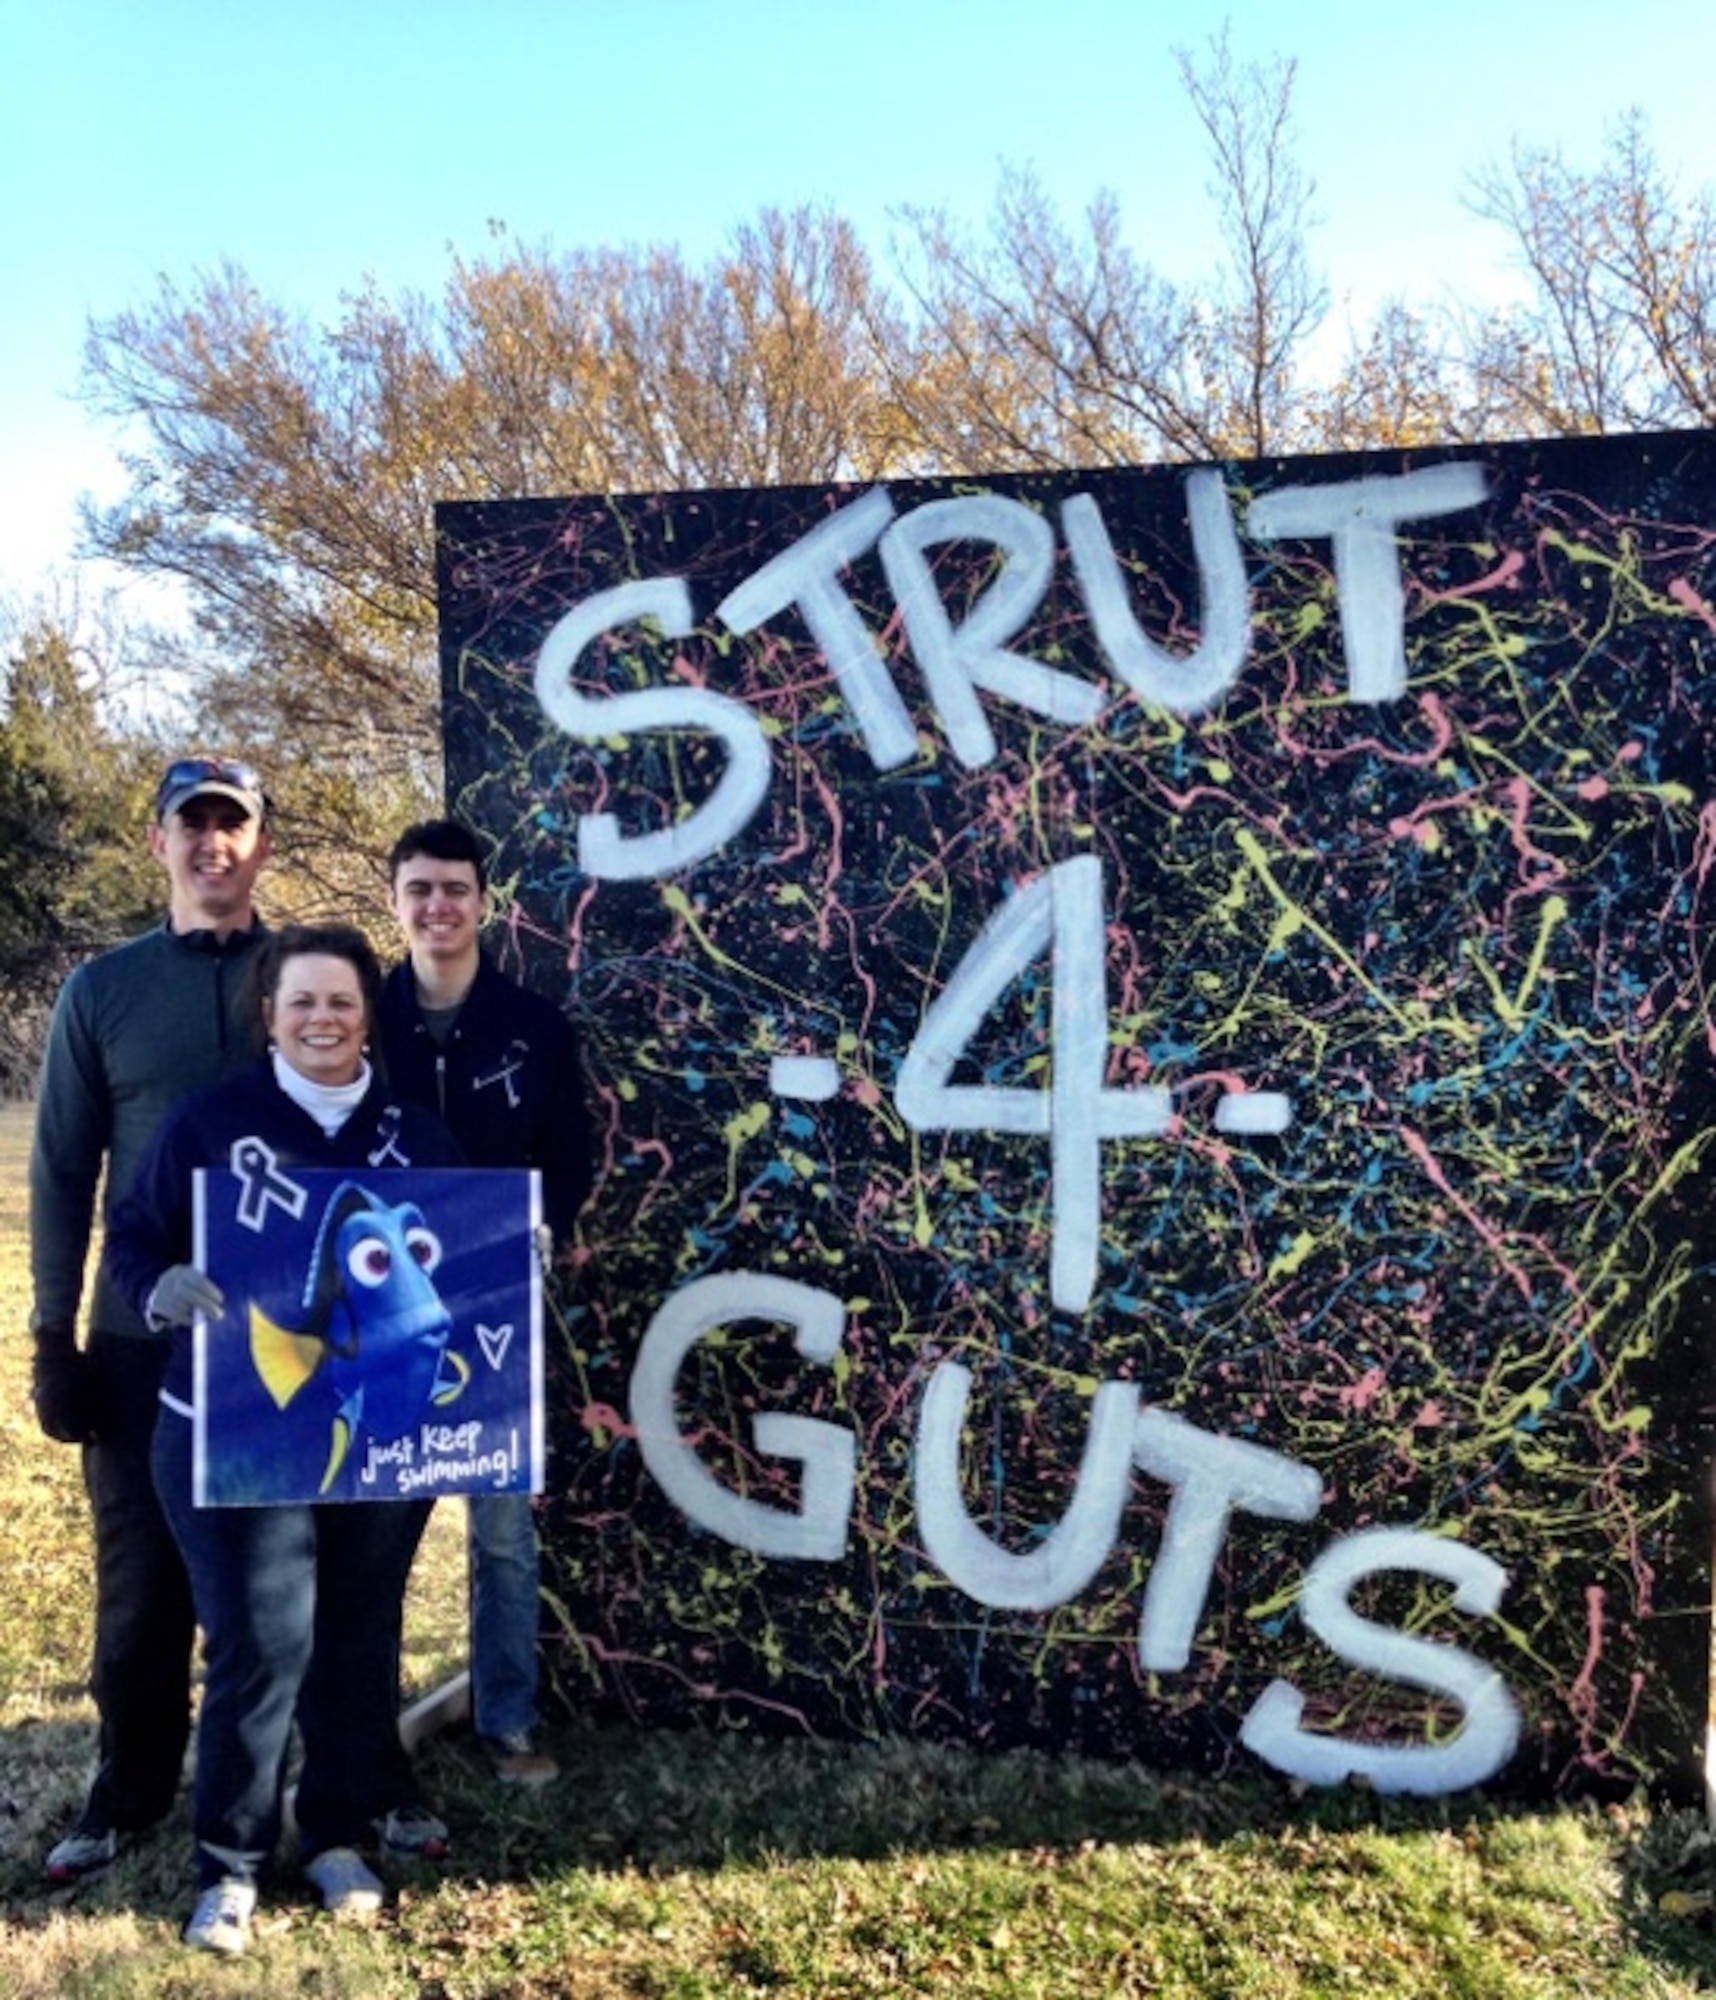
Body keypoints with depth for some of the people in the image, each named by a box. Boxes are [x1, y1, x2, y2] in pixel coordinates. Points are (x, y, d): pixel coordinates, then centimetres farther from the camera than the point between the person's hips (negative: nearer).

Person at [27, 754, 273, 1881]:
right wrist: (54, 1338, 0)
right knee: (143, 1578, 9)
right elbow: (62, 1174, 3)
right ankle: (131, 1793, 27)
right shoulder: (103, 991, 2)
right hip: (145, 1339, 1)